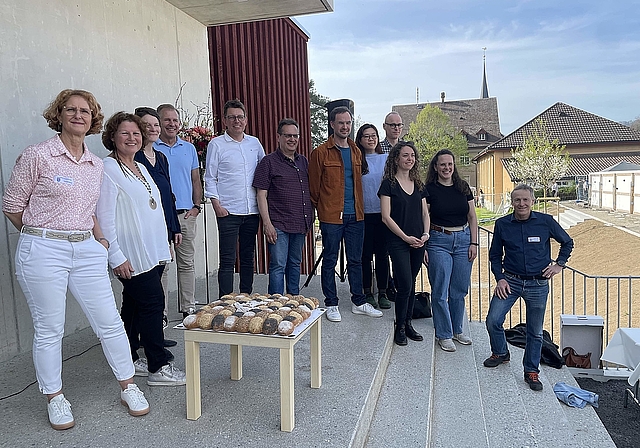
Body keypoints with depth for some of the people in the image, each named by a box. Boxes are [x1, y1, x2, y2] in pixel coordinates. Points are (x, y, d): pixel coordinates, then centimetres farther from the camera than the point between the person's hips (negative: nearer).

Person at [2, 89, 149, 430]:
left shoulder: (96, 164, 11)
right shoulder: (37, 155, -5)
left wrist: (98, 238, 10)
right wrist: (44, 234, 6)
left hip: (86, 251, 5)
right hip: (43, 252, -4)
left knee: (109, 322, 6)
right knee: (49, 330, 7)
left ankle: (128, 388, 22)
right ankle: (55, 399, 26)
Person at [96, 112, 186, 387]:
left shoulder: (141, 168, 17)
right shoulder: (107, 170, -10)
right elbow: (104, 217, -15)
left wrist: (164, 246, 20)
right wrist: (116, 256, -18)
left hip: (152, 252, 8)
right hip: (132, 255, -8)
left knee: (134, 305, 15)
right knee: (153, 302, -8)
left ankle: (129, 360, 27)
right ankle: (158, 368, 2)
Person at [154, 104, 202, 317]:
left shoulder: (189, 148, 13)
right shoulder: (150, 148, 1)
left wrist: (196, 206, 3)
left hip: (186, 214, 4)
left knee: (187, 264, 9)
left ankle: (188, 308, 19)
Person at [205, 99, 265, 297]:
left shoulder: (255, 143, 11)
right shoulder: (216, 144, 0)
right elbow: (210, 178, 0)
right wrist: (216, 204, -9)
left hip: (252, 211, 4)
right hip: (228, 212, -4)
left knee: (248, 258, 13)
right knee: (227, 261, -2)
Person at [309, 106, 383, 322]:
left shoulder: (356, 152, 12)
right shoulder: (321, 153, -5)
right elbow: (314, 186, -1)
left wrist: (359, 207, 15)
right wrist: (320, 209, 4)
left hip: (356, 215, 5)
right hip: (331, 216, -5)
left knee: (356, 260, 12)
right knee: (330, 261, 5)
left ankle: (359, 302, 24)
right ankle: (331, 304, 17)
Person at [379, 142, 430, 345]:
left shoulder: (418, 184, 13)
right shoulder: (389, 184, -4)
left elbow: (425, 213, 15)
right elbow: (386, 217, -9)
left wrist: (426, 234, -2)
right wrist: (405, 237, -13)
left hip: (418, 242, 5)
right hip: (398, 241, -5)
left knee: (411, 284, 11)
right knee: (405, 285, -8)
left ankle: (408, 323, 23)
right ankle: (399, 327, 8)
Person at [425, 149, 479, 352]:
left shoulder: (463, 187, 8)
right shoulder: (429, 189, -3)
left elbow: (472, 217, 11)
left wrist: (473, 243, 4)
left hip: (463, 239, 4)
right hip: (439, 241, -4)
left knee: (460, 290, 11)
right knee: (440, 291, -1)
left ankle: (457, 330, 27)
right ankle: (444, 335, 12)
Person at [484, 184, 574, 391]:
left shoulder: (546, 221, -4)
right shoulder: (502, 224, -2)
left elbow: (567, 242, 12)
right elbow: (495, 255, 7)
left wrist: (559, 264, 3)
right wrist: (500, 278, -3)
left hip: (538, 284, -1)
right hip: (510, 281, 1)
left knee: (535, 332, 8)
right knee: (493, 321, -7)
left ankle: (531, 372, 25)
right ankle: (500, 353, 23)